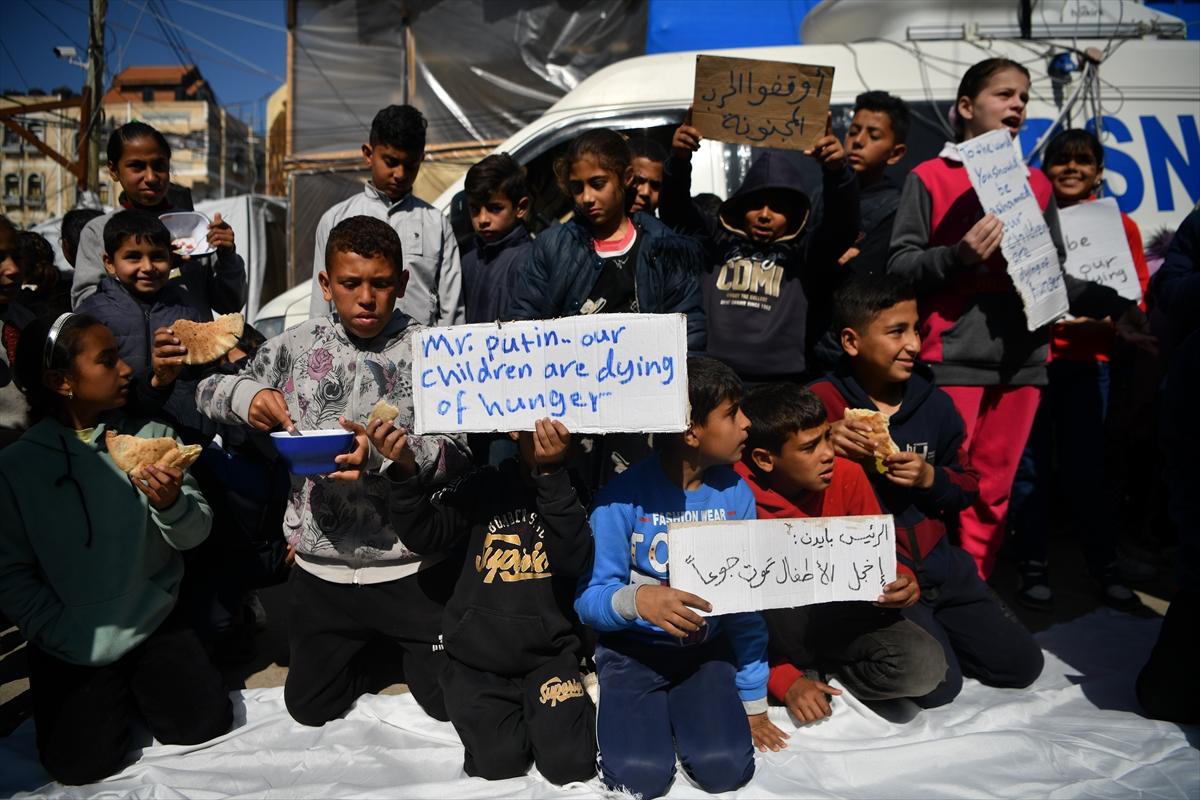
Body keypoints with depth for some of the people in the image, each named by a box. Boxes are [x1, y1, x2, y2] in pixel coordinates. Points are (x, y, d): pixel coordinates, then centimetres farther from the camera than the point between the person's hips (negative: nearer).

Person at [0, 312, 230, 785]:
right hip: (71, 644, -1)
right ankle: (115, 696, 21)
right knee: (81, 764, -11)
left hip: (153, 624, 1)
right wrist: (73, 640, -14)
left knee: (204, 723, -7)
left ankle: (139, 686, 23)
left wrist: (171, 504, -27)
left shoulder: (153, 438, -4)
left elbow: (194, 535, -5)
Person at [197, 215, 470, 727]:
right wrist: (245, 395, -17)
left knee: (449, 703, 8)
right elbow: (208, 392, 6)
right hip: (321, 569, 3)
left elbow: (455, 454, -17)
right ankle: (382, 652, 44)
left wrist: (383, 455, -36)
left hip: (412, 568, -3)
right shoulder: (296, 346, -1)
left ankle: (409, 652, 40)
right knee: (310, 708, 18)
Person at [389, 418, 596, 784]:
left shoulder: (575, 492, -5)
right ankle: (507, 709, 21)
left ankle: (541, 708, 20)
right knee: (501, 761, -12)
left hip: (548, 655, 0)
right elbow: (426, 534, -7)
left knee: (571, 763, -11)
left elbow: (575, 562, -21)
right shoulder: (485, 484, -2)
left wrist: (552, 473, -30)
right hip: (477, 657, 0)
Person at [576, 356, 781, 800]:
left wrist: (753, 702, 3)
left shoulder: (735, 494, -6)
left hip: (709, 648, 3)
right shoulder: (624, 495, -19)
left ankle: (674, 708, 14)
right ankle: (627, 705, 13)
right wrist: (634, 599, -39)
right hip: (633, 649, -2)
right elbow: (587, 597, -16)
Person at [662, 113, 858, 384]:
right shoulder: (716, 240, 12)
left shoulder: (806, 250, 8)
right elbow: (675, 210, 4)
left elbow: (843, 224, -7)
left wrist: (836, 172, -25)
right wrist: (678, 161, -15)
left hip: (781, 383, -1)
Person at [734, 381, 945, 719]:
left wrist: (902, 580, -20)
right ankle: (793, 673, -9)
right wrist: (784, 679, -22)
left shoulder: (846, 475, -12)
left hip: (837, 616, 3)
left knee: (924, 665, -22)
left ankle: (811, 670, -2)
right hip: (770, 626, -3)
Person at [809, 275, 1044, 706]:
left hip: (939, 563, 6)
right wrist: (825, 445, -33)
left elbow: (968, 485, 13)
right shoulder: (822, 404, -13)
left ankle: (932, 629, 27)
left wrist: (931, 478, -8)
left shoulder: (934, 403, 3)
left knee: (1021, 665, 7)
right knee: (936, 685, -17)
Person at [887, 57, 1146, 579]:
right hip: (953, 358, -5)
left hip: (1022, 359, 5)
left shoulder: (1037, 185, 17)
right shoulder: (928, 178, 3)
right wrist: (959, 257, -20)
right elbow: (899, 266, -5)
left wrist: (1112, 306, 4)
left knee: (993, 491, 10)